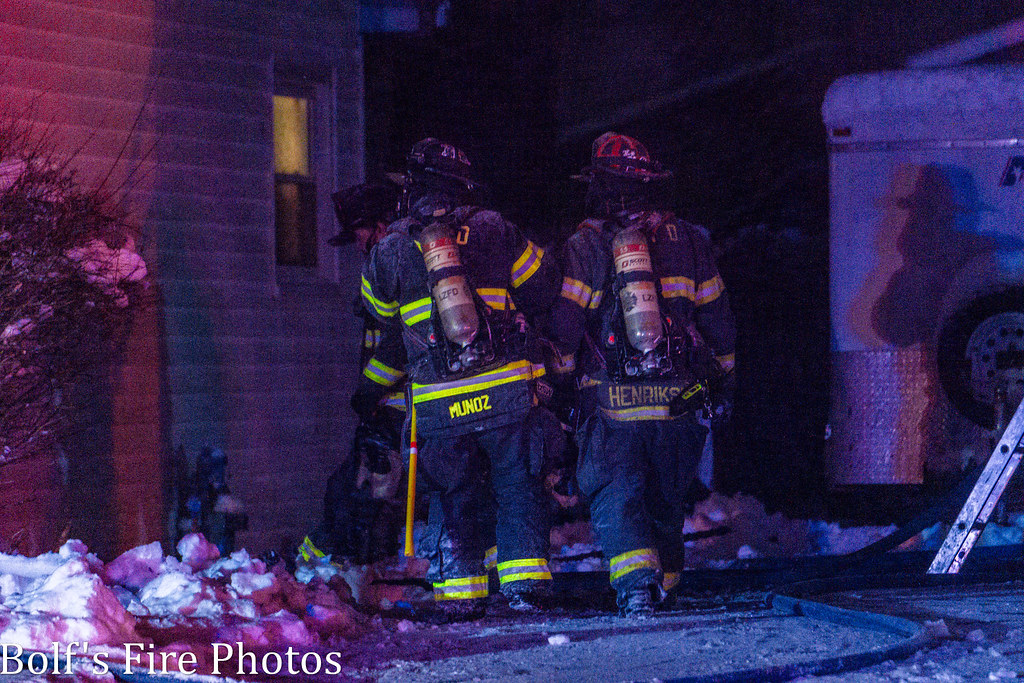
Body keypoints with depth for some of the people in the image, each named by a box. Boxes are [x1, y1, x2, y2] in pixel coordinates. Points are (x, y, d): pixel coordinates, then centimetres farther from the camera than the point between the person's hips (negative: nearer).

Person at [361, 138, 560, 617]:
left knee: (454, 500, 12)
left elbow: (381, 315, 18)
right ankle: (524, 585, -1)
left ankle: (461, 594, 8)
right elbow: (544, 290, 10)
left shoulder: (389, 252, 2)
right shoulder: (494, 230, 2)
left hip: (439, 405, 1)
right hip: (507, 392, -1)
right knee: (517, 489, 8)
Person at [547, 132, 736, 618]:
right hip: (679, 400, 3)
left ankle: (635, 580, -23)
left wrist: (558, 384, 8)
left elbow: (563, 326, -4)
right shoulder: (687, 239, 8)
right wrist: (724, 384, 22)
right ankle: (664, 579, 28)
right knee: (666, 497, 18)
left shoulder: (583, 247, -1)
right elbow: (718, 318, 12)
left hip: (612, 401, -3)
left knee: (614, 497, -3)